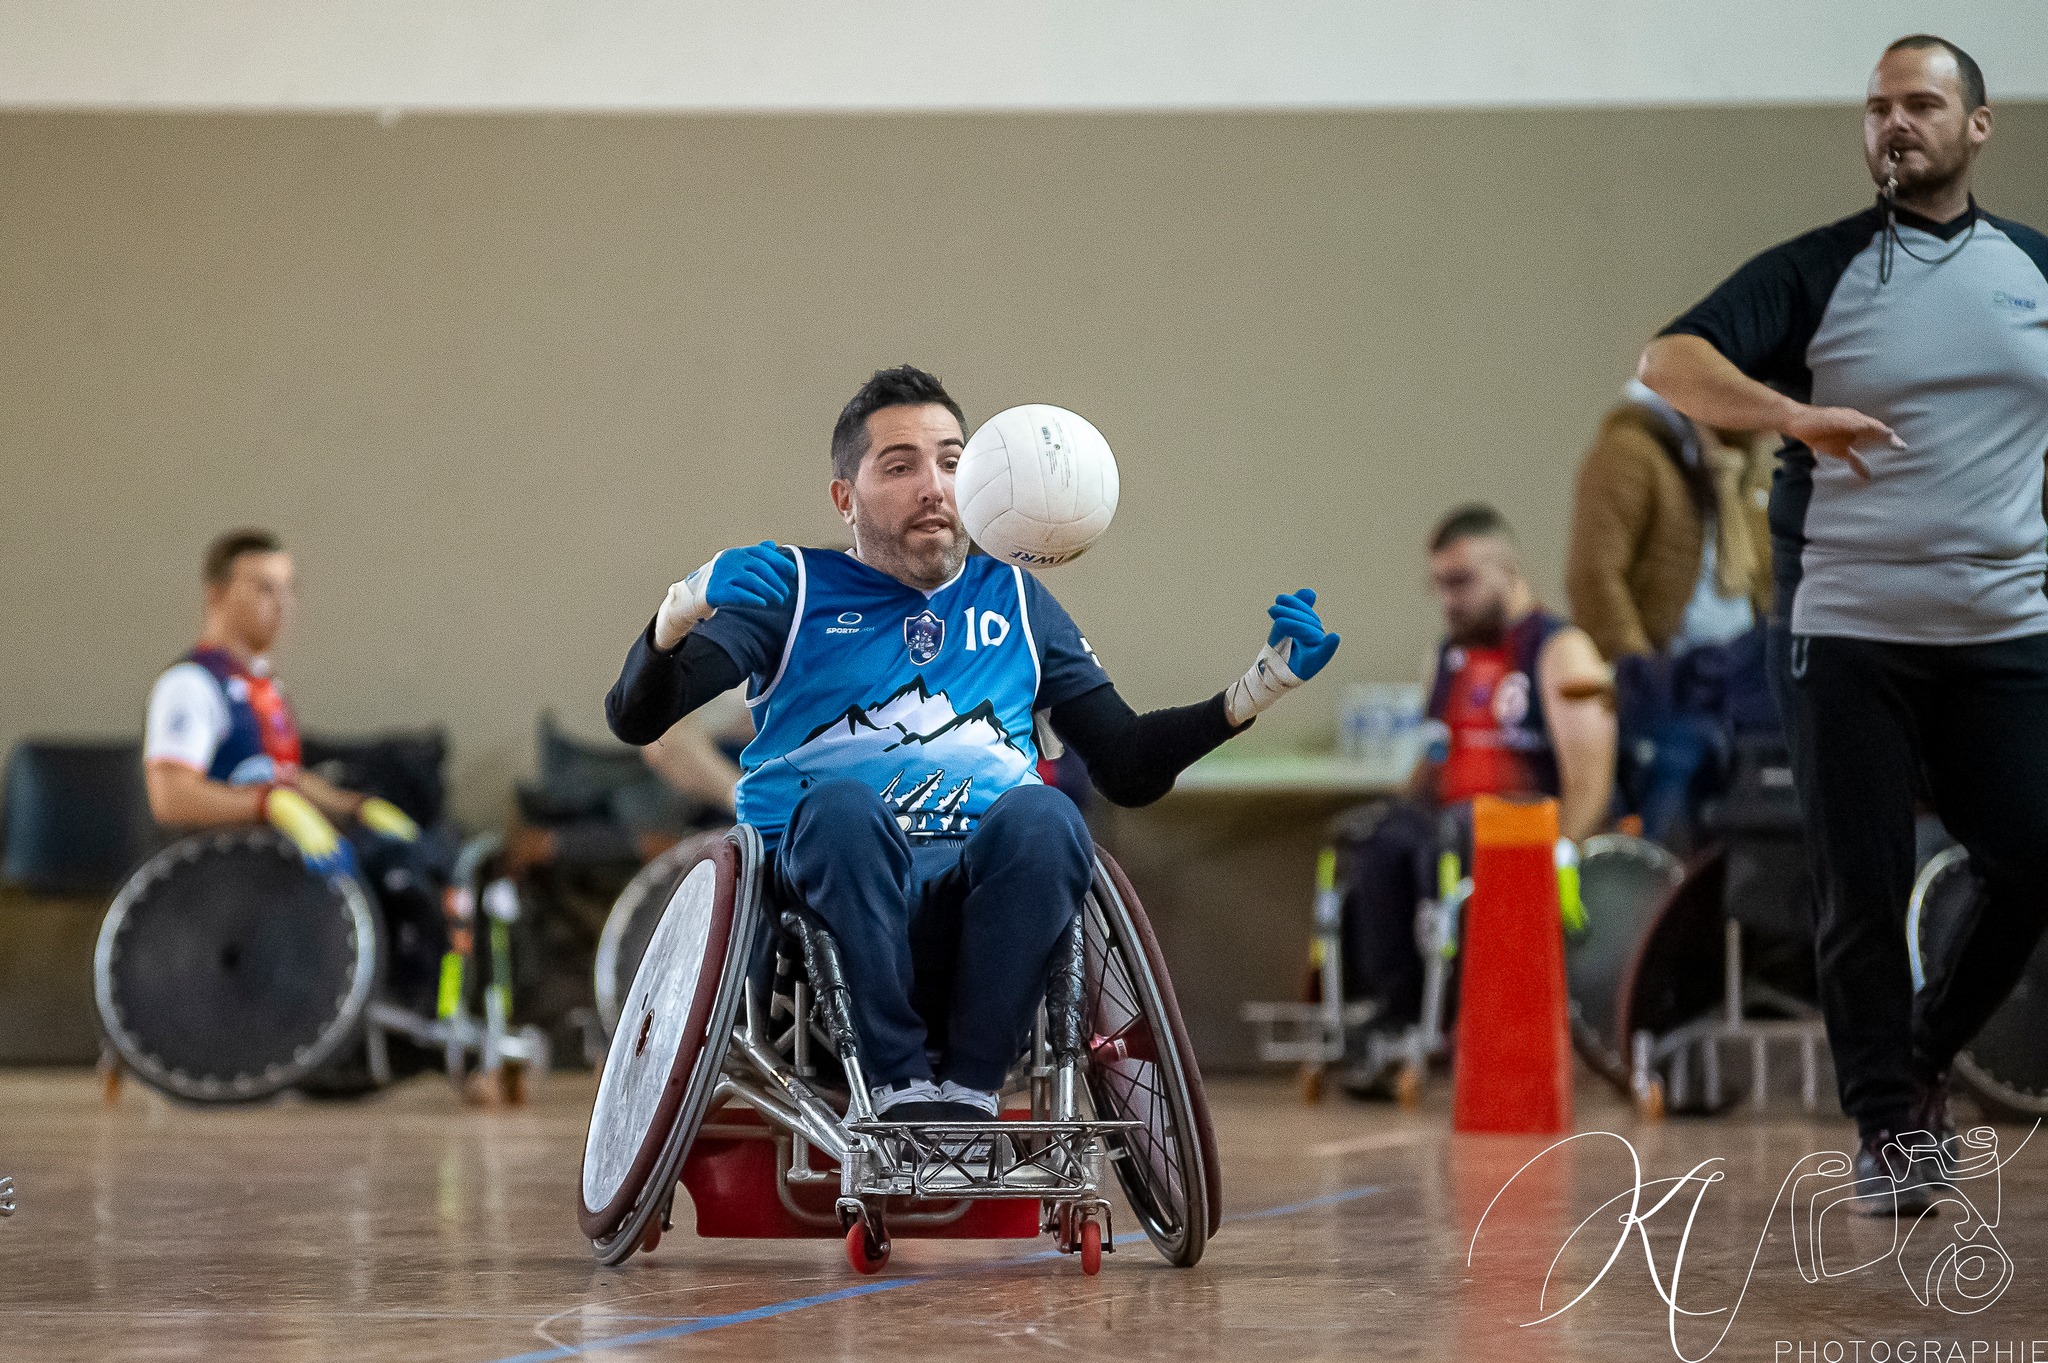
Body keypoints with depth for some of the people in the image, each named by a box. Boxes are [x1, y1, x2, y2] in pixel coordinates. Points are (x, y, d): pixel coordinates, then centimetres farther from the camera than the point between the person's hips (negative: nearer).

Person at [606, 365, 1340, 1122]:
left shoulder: (1017, 603, 25)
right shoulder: (788, 585, 15)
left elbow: (1128, 768, 25)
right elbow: (636, 717, 3)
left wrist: (1266, 682, 12)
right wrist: (673, 622, -20)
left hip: (978, 894, 2)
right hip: (822, 877, -2)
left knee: (1044, 816, -32)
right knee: (843, 804, -36)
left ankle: (968, 1090, -29)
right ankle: (900, 1088, -32)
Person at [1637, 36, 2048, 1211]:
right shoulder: (1817, 271, 2)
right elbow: (1671, 363, -11)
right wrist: (1795, 414, -27)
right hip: (1848, 636, -2)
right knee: (1865, 891, -2)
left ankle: (1927, 1053, 21)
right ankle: (1890, 1127, 10)